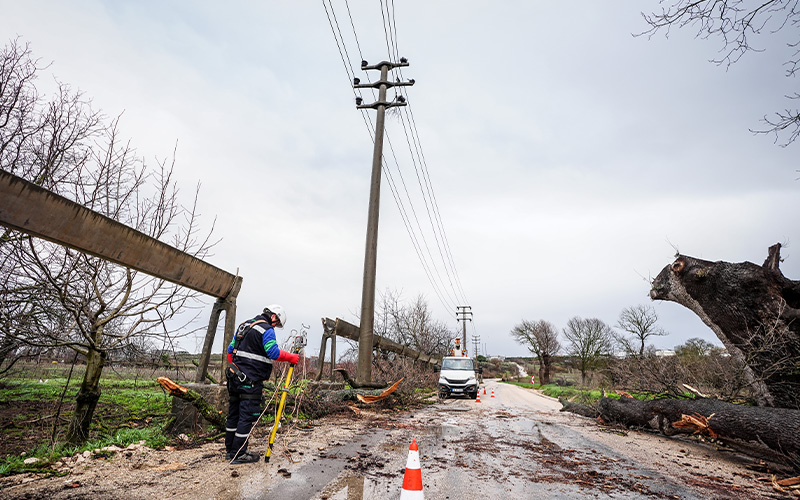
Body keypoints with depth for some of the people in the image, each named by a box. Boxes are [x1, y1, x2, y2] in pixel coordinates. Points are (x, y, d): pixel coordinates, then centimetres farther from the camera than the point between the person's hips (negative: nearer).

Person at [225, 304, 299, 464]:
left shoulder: (244, 325, 17)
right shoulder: (266, 330, -12)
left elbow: (231, 349, 21)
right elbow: (273, 353, -21)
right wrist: (291, 357, -9)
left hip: (235, 378, 9)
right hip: (250, 381, -9)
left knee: (234, 414, 16)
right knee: (247, 416, -1)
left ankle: (230, 450, 27)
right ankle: (238, 454, 5)